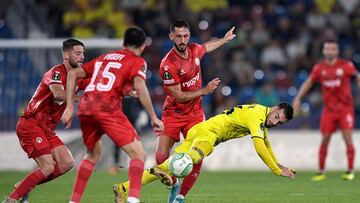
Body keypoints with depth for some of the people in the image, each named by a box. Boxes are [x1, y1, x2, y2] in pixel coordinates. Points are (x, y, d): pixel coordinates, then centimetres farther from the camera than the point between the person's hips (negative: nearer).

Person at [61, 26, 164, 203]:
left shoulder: (103, 58, 28)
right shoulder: (137, 61, 10)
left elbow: (73, 74, 22)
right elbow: (139, 87, -9)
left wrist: (69, 107, 19)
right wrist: (153, 117, -7)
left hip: (85, 109, 6)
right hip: (108, 109, -6)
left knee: (93, 153, 29)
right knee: (138, 154, -4)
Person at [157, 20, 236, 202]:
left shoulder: (194, 49, -3)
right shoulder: (168, 64, -22)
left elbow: (206, 47, 26)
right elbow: (179, 96, -19)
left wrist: (226, 39, 39)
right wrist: (205, 90, -19)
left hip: (195, 114, 4)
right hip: (173, 114, -4)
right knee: (161, 157, -16)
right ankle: (174, 186, 14)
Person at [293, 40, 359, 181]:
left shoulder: (346, 66, -7)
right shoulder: (319, 68, 2)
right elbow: (309, 82, 13)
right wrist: (298, 98, 8)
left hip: (345, 108, -2)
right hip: (329, 109, 2)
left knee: (348, 138, -10)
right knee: (324, 140, 0)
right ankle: (321, 172, 11)